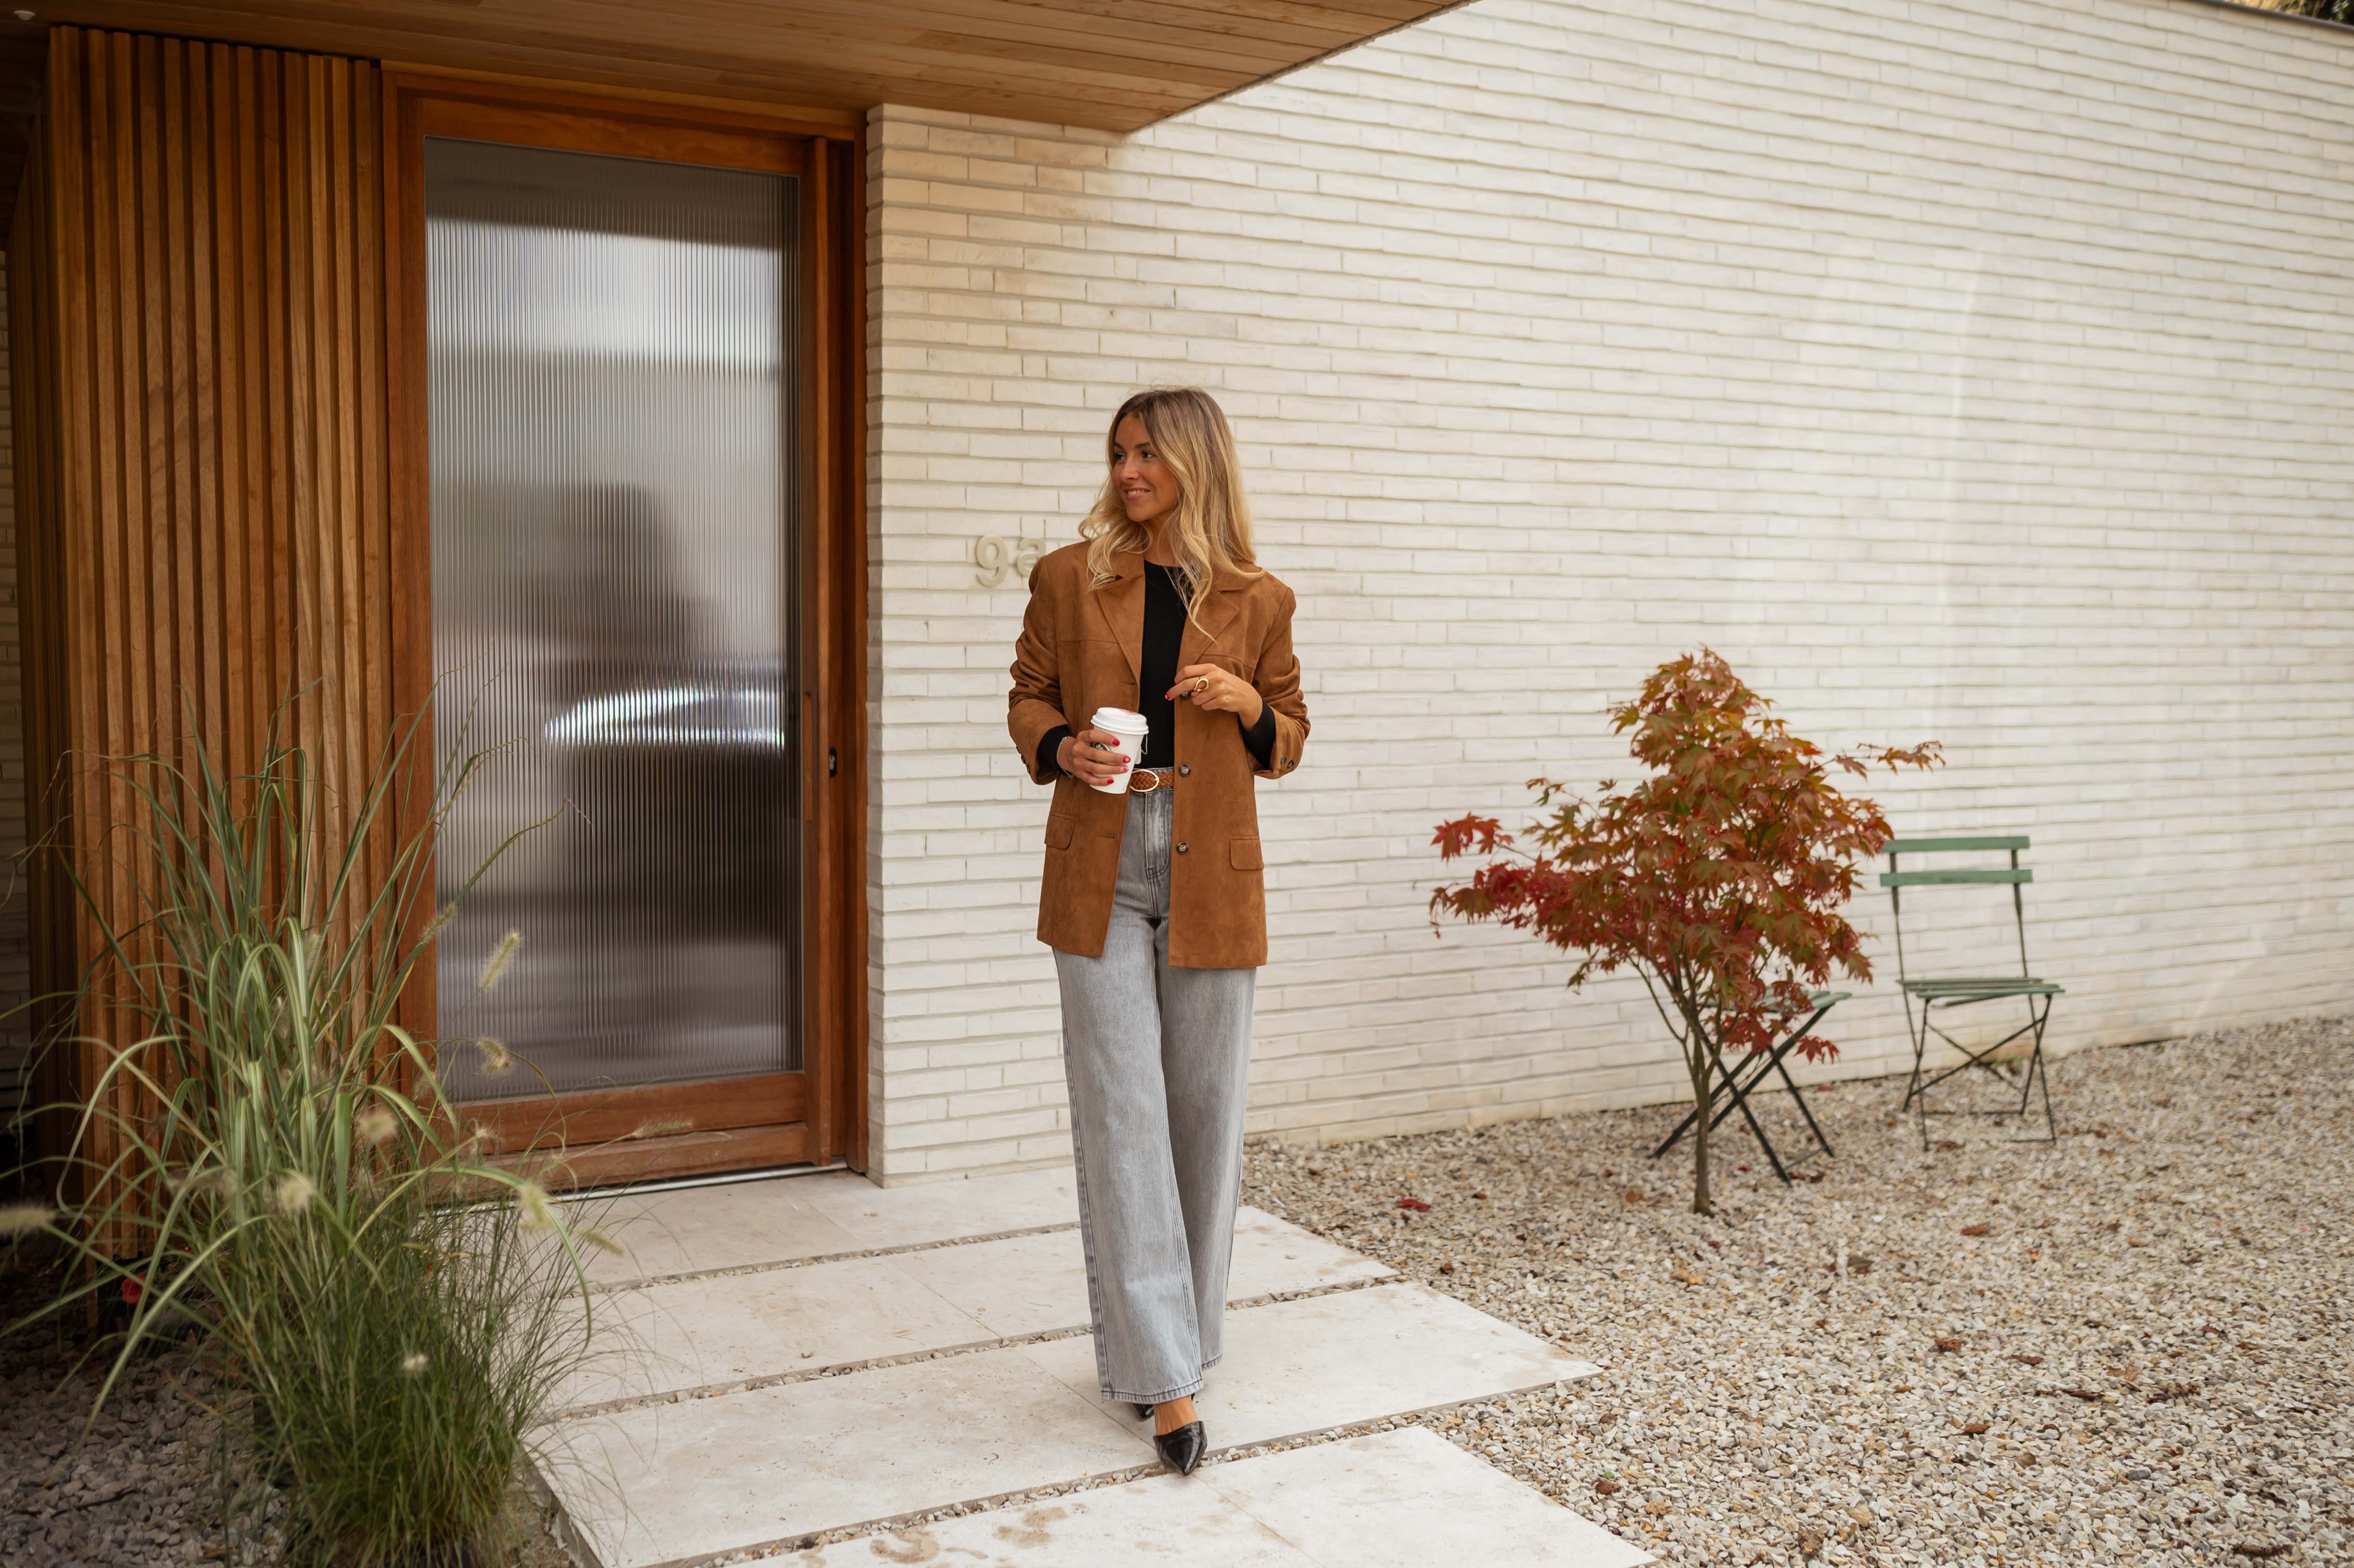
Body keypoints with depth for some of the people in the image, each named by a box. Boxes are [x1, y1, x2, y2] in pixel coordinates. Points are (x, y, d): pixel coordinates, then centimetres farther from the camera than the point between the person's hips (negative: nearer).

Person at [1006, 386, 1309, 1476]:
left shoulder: (1257, 602, 5)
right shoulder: (1069, 579, 5)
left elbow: (1289, 740, 12)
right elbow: (1029, 695, 11)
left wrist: (1249, 705, -10)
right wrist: (1062, 748, -10)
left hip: (1211, 875, 1)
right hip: (1100, 870, -1)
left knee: (1205, 1111, 7)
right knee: (1121, 1117, -4)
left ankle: (1175, 1333, 26)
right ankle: (1161, 1375, 1)